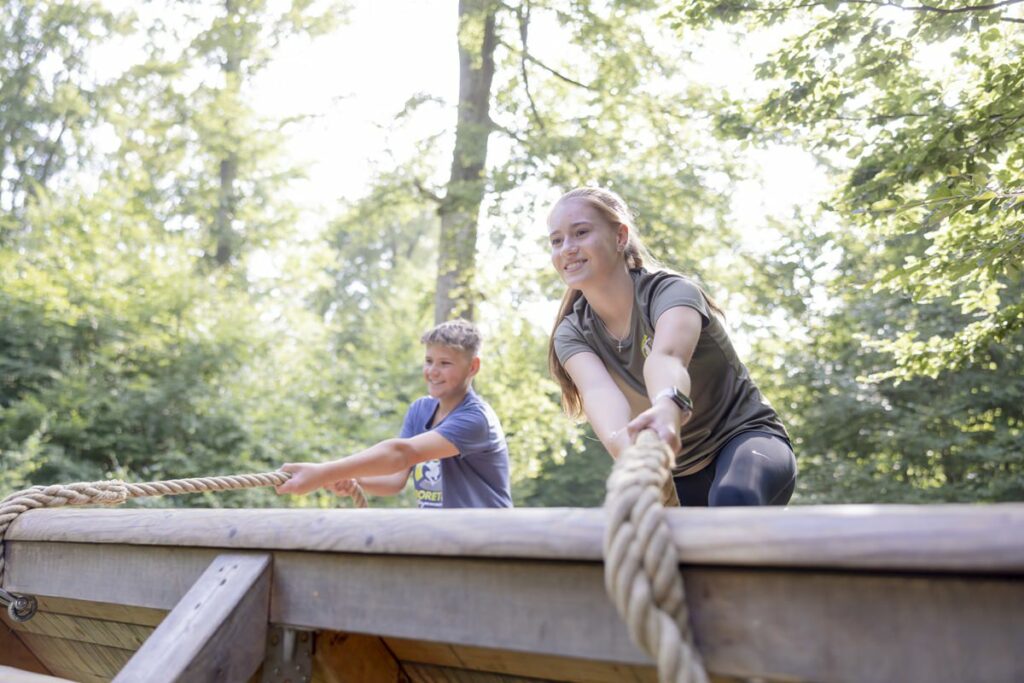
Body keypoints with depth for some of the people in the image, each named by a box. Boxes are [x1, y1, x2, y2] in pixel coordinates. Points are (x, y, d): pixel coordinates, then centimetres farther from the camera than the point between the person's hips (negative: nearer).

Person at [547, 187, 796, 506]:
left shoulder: (671, 291, -20)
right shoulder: (572, 334, -8)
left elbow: (667, 356, -44)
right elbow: (600, 391, -32)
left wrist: (668, 407, -69)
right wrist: (630, 449, -56)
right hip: (679, 473, 6)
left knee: (732, 500, -40)